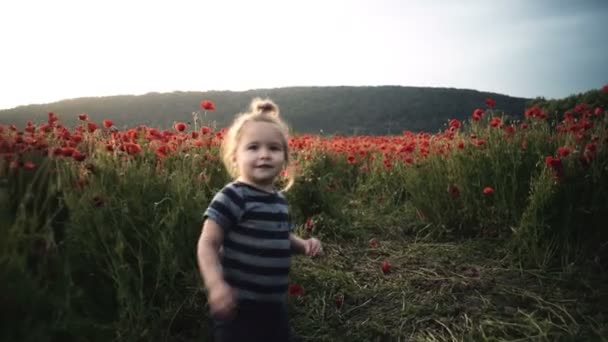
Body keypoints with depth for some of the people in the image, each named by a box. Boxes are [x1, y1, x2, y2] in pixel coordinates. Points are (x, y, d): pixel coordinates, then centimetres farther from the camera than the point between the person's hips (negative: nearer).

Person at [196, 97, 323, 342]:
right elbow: (207, 244, -18)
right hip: (238, 307, -7)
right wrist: (215, 284, -31)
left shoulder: (279, 199, 5)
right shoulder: (231, 197, -18)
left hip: (274, 305, 8)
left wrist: (303, 244, 3)